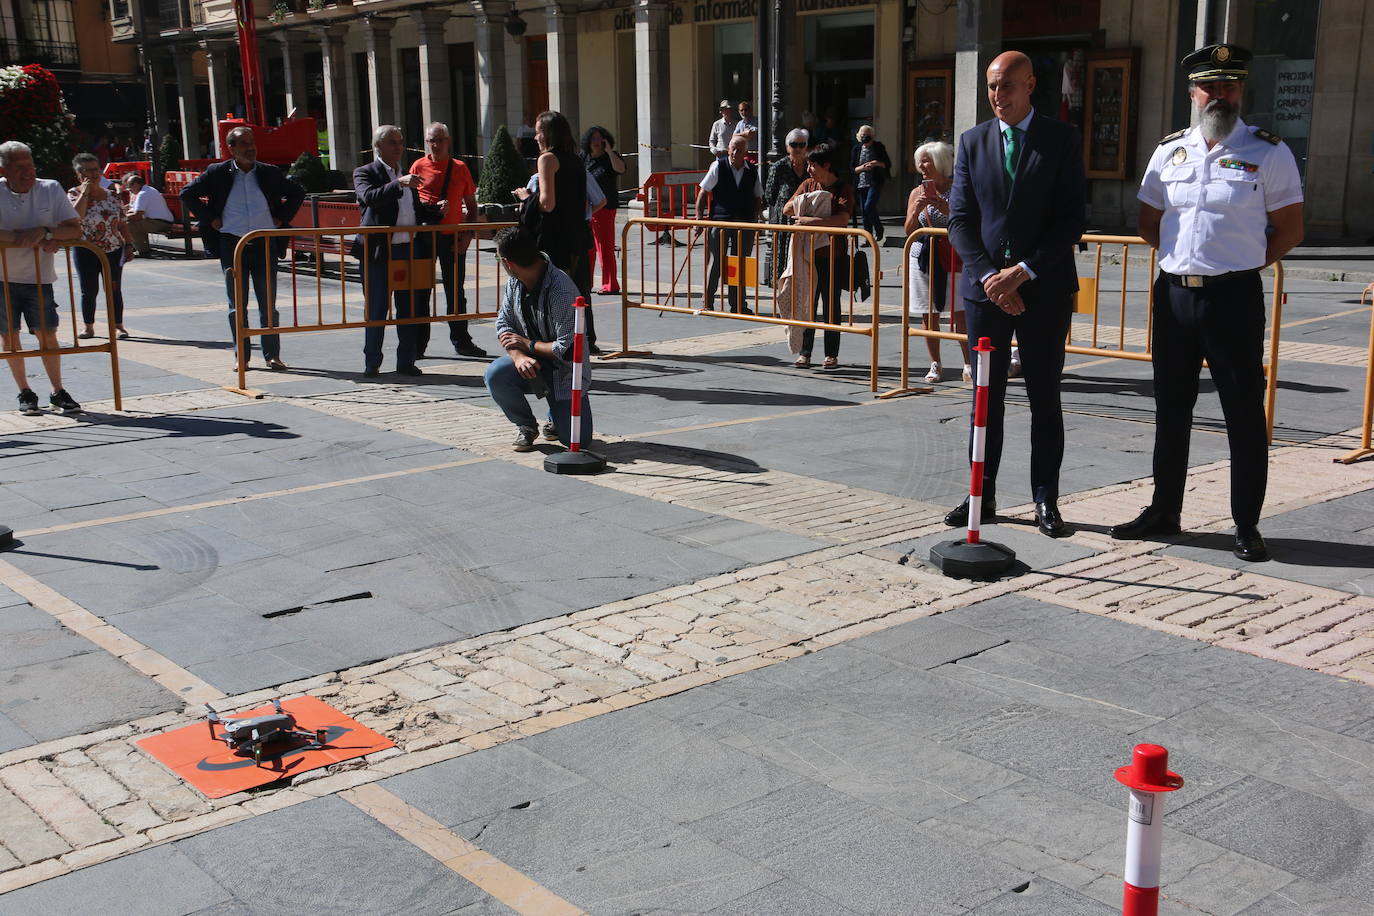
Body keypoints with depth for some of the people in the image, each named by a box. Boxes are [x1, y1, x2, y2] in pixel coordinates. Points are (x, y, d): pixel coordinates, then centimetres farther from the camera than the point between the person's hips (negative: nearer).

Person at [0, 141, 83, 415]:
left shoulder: (50, 189, -3)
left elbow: (75, 229, -5)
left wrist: (44, 232, -22)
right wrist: (22, 237, -27)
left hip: (38, 277, 0)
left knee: (47, 333, 0)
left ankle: (58, 392, 13)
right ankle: (25, 394, 19)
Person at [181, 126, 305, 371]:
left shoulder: (270, 173, 6)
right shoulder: (218, 173, 2)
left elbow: (297, 193, 18)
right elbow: (188, 194, 7)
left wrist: (281, 218, 7)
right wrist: (210, 219, 0)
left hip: (265, 243, 1)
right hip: (232, 244, -1)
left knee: (268, 303, 3)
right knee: (237, 305, 3)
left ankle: (272, 355, 9)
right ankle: (242, 356, 10)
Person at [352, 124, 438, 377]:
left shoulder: (406, 174, 19)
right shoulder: (364, 173, -1)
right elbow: (369, 197, -21)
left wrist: (436, 210, 7)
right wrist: (399, 184, -30)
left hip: (410, 251, 6)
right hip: (379, 252, -6)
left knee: (409, 309, 8)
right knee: (376, 310, 1)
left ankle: (406, 362, 16)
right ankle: (371, 364, 9)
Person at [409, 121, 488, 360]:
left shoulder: (460, 168, 6)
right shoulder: (418, 167, 1)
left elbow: (472, 207, 10)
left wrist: (467, 236, -2)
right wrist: (433, 209, -15)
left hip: (453, 237, 2)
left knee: (456, 292, 8)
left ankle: (461, 341, 18)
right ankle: (417, 345, 8)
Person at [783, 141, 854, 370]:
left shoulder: (843, 188, -6)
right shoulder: (808, 185, 10)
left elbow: (843, 218, -21)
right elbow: (786, 209, 11)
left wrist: (812, 221, -26)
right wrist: (799, 201, -9)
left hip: (833, 255, -4)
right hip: (807, 253, 4)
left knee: (831, 305, 2)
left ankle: (831, 354, 11)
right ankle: (805, 352, 13)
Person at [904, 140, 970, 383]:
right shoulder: (917, 193, 7)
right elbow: (909, 230, 4)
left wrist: (939, 204, -19)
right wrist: (917, 210, -14)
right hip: (923, 258, 3)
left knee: (961, 313, -6)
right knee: (929, 315, 5)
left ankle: (968, 365, 1)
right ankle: (935, 365, 15)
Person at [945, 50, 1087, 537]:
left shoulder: (1062, 139, 0)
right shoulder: (973, 141, 8)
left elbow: (1071, 219, -6)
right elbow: (961, 219, 3)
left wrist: (1022, 271, -14)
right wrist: (990, 277, -9)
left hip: (1045, 288, -2)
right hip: (985, 288, 2)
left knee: (1044, 397, 5)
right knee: (986, 398, 7)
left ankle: (1046, 499, 12)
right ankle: (982, 494, 16)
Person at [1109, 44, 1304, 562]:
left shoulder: (1268, 153, -3)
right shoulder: (1170, 151, 9)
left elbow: (1289, 231, 0)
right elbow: (1149, 223, 17)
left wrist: (1240, 263, 2)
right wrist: (1189, 258, 9)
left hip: (1234, 297, -4)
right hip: (1173, 293, 5)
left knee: (1244, 416, 0)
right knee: (1170, 411, 13)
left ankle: (1247, 527, 8)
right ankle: (1164, 512, 25)